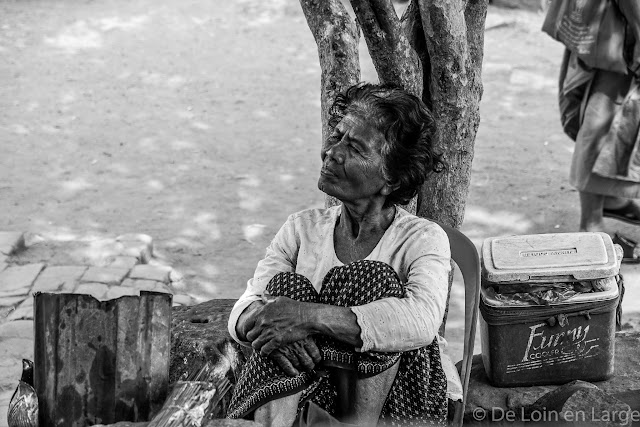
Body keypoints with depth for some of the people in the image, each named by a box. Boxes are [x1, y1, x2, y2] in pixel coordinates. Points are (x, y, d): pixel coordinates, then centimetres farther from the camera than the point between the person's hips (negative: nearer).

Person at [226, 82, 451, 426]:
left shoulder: (423, 239, -4)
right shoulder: (302, 227, 9)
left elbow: (421, 322, -26)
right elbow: (242, 313, -1)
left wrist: (311, 316, -33)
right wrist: (260, 318, -27)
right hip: (299, 391, 3)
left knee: (372, 279, -22)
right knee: (285, 285, -19)